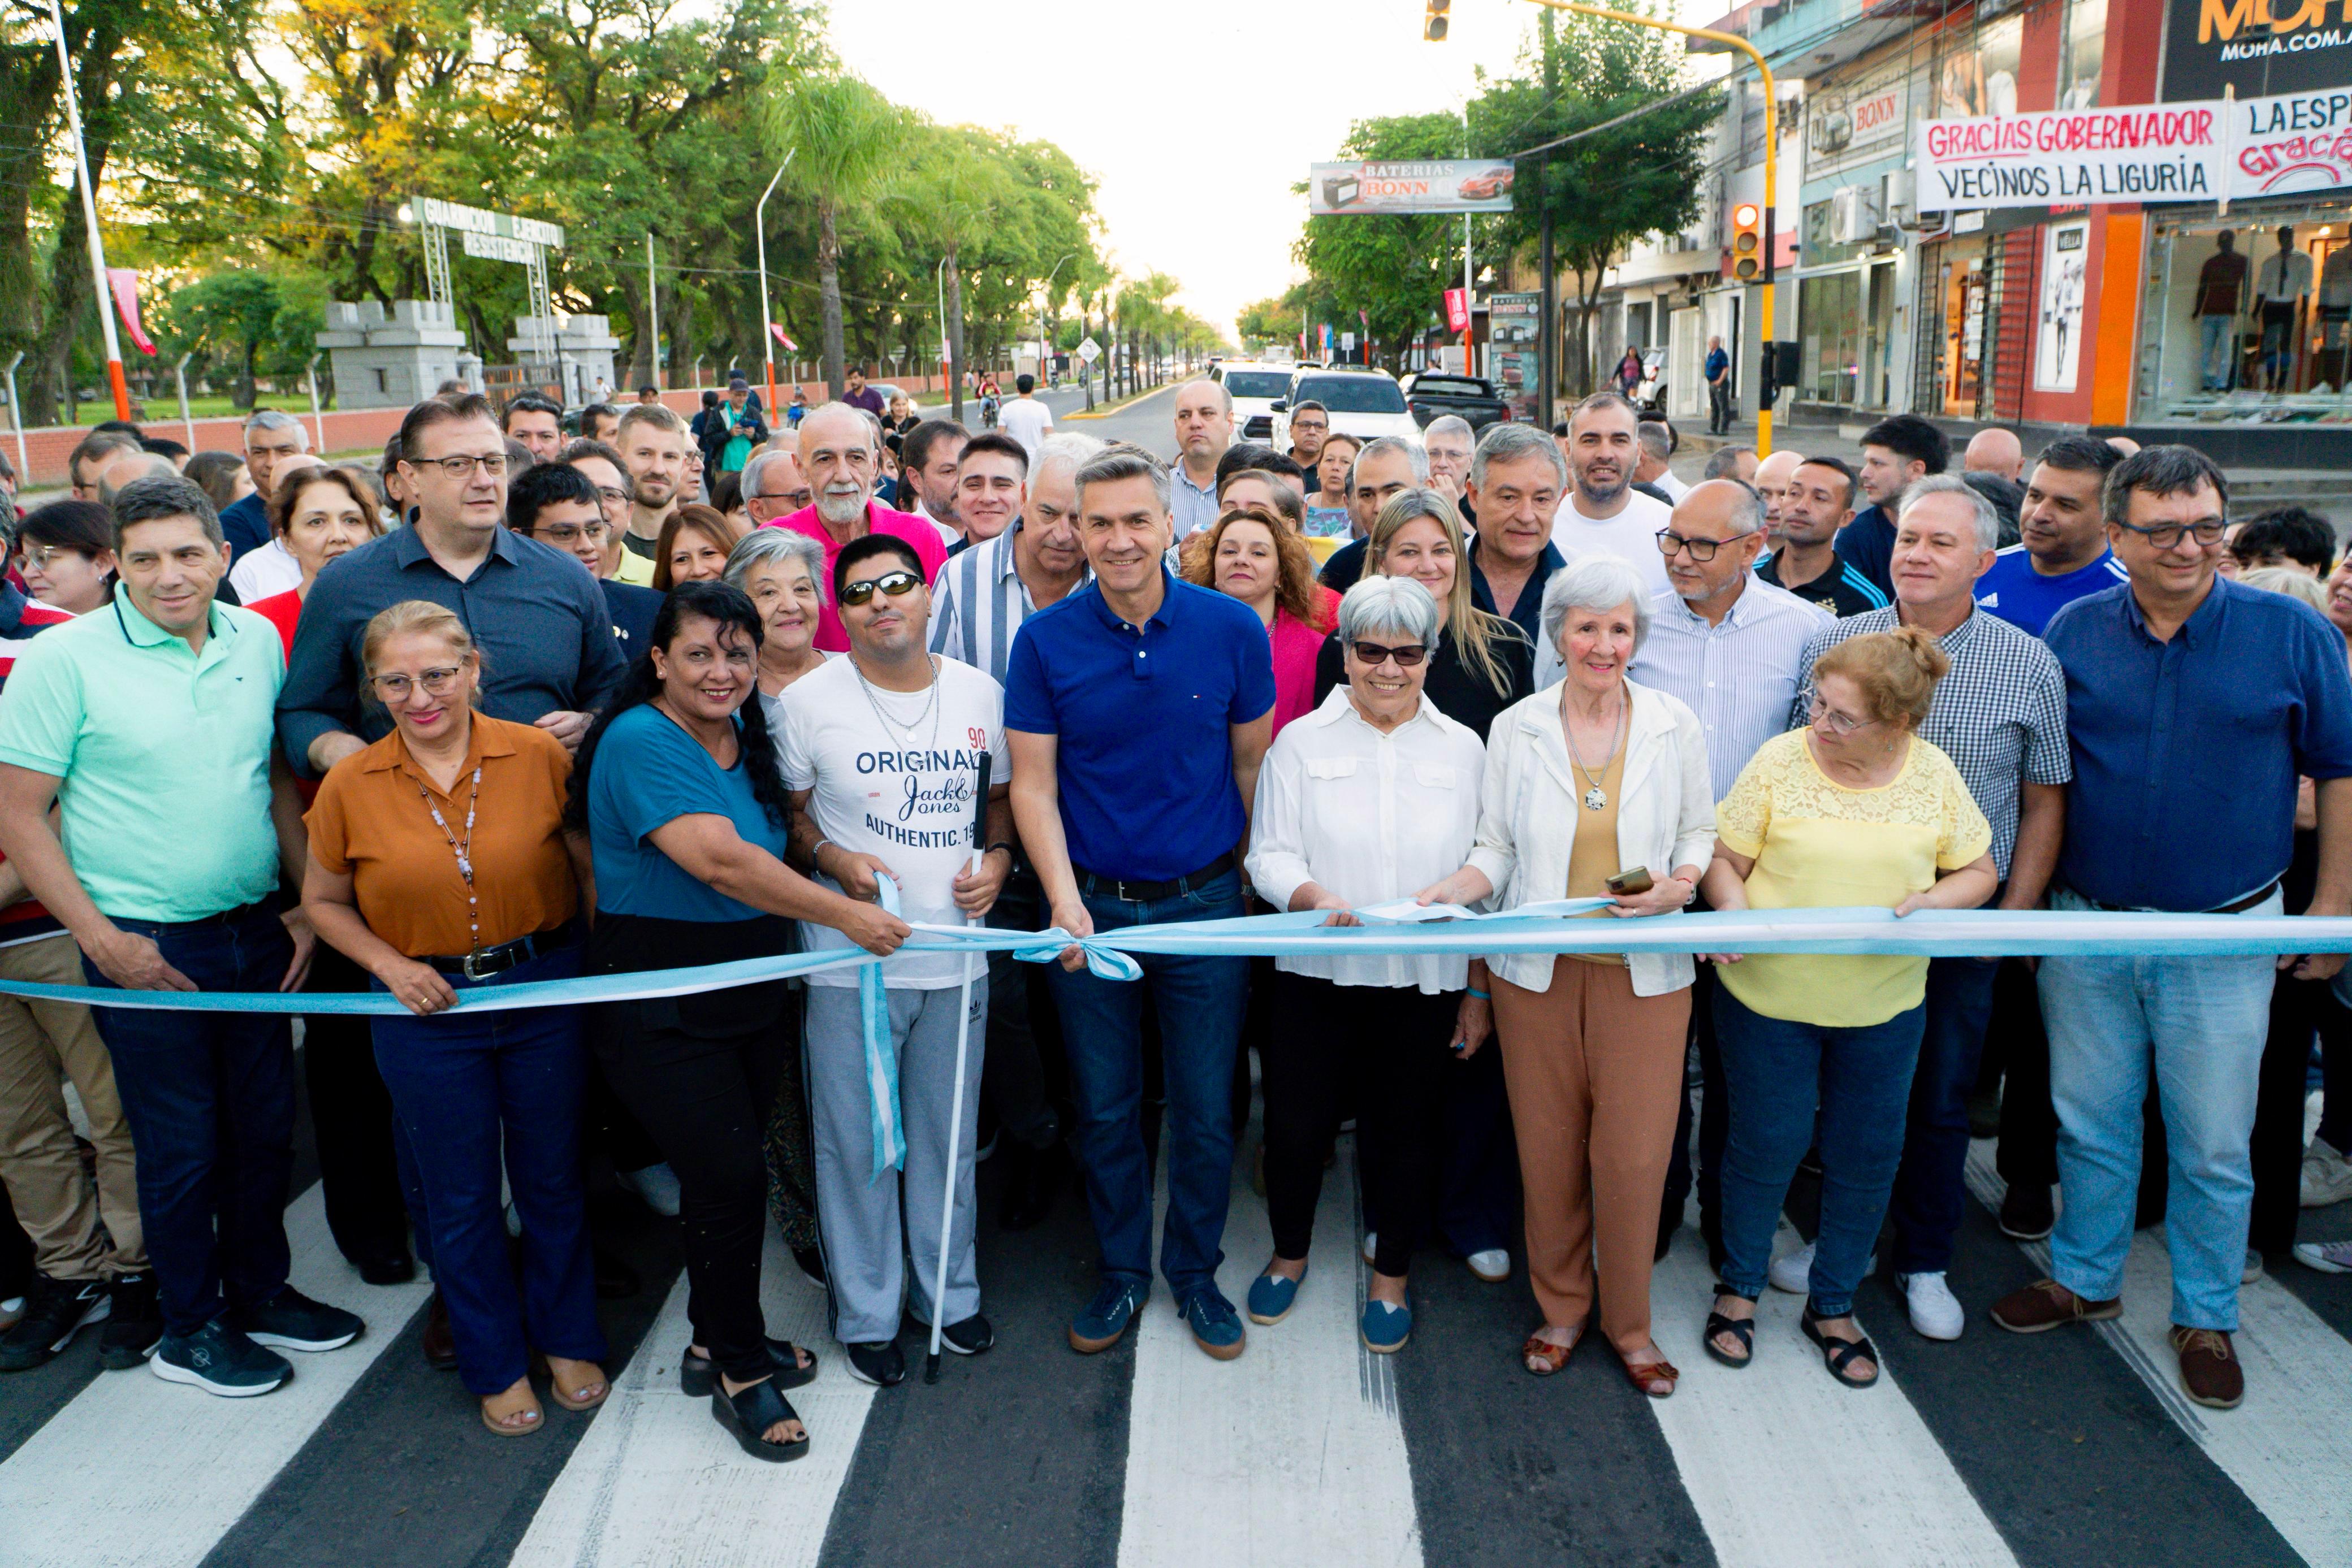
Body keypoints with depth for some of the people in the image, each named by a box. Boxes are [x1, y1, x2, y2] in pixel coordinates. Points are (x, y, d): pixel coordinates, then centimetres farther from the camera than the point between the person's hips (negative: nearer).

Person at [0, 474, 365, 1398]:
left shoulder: (258, 641, 2)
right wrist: (103, 941, -13)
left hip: (257, 931, 5)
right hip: (146, 950, -5)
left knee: (265, 1128, 16)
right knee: (181, 1147, 7)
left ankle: (259, 1292, 35)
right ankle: (190, 1329, 27)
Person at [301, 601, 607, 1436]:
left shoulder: (539, 755, -9)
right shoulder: (350, 785, -6)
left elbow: (595, 864, 1)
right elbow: (323, 902, 7)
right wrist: (390, 965, -8)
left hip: (547, 991, 0)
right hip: (426, 1008, 1)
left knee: (553, 1180, 14)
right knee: (461, 1201, 13)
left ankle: (568, 1339, 36)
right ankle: (496, 1365, 33)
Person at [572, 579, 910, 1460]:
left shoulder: (748, 739, 6)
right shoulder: (640, 742, -19)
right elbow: (721, 862, -29)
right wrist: (846, 915, -27)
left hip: (750, 992, 7)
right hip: (661, 1004, -7)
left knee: (728, 1171, 16)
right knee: (730, 1177, -7)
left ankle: (716, 1343, 35)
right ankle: (742, 1375, 13)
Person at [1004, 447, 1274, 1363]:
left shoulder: (1232, 628, -6)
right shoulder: (1044, 640, -6)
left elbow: (1253, 763, 3)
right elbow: (1033, 783, -5)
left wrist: (1263, 882, 6)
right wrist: (1064, 901, -16)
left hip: (1205, 903, 0)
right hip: (1092, 907, 0)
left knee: (1206, 1108, 10)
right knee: (1105, 1110, 13)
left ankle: (1195, 1270, 31)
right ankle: (1122, 1270, 33)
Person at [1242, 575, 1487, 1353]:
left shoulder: (1462, 749, 6)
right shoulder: (1302, 741, 3)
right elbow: (1269, 853, -2)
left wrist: (1480, 988, 4)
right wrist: (1312, 894, -24)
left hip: (1425, 978, 1)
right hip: (1317, 974, -1)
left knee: (1406, 1129, 10)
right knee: (1296, 1123, 4)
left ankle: (1392, 1276, 33)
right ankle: (1289, 1253, 33)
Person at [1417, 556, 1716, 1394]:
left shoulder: (1675, 727, 1)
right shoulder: (1515, 729, 1)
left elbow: (1699, 832, 10)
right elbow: (1498, 848, 5)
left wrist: (1678, 886, -10)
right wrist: (1454, 888, -15)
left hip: (1644, 971, 0)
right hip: (1537, 970, 1)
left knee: (1634, 1153, 1)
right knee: (1548, 1149, 8)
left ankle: (1629, 1322, 24)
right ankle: (1561, 1307, 30)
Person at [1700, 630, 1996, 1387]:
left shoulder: (1934, 774, -3)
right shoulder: (1780, 760, -9)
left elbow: (1978, 871, 6)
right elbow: (1724, 857, -4)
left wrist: (1934, 901, -15)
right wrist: (1736, 918, -23)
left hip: (1884, 1002, 2)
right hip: (1769, 992, -2)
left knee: (1866, 1154, 12)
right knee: (1768, 1143, 8)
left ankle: (1832, 1304, 33)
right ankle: (1740, 1285, 32)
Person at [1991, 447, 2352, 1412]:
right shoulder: (2074, 632, -1)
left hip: (2223, 934, -1)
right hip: (2086, 924, 2)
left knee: (2213, 1143, 9)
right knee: (2090, 1122, 15)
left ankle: (2205, 1317, 29)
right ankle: (2085, 1279, 34)